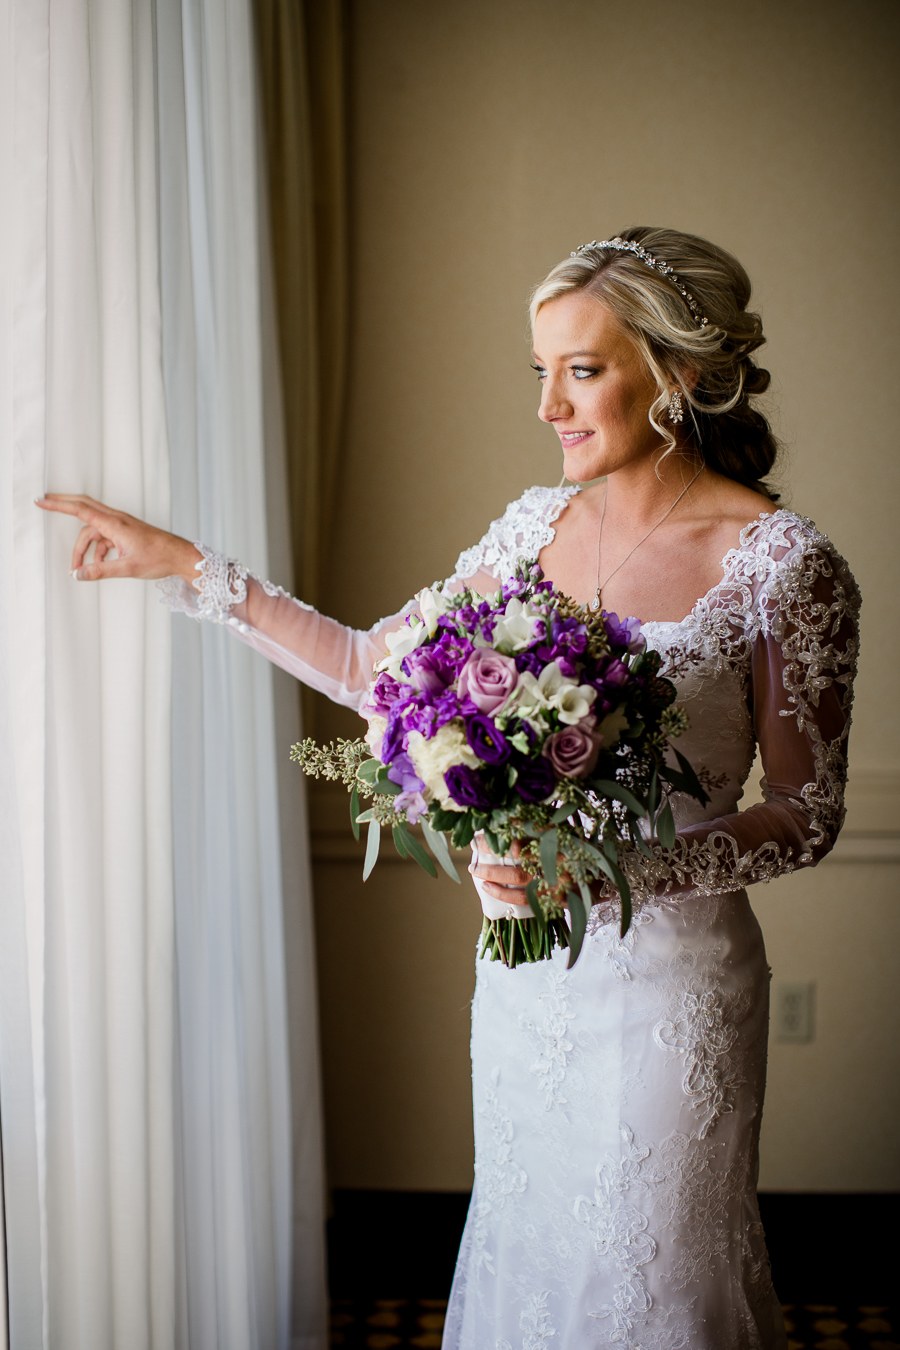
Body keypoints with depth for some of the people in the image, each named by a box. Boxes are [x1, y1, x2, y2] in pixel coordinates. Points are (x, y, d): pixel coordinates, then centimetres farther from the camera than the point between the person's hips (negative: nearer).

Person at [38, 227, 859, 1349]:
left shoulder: (781, 563, -14)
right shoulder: (540, 522, 3)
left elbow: (810, 812, -9)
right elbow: (381, 669, 7)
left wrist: (618, 870, -23)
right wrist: (181, 565, 5)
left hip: (665, 974, -5)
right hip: (525, 959, 5)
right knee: (520, 1245, 19)